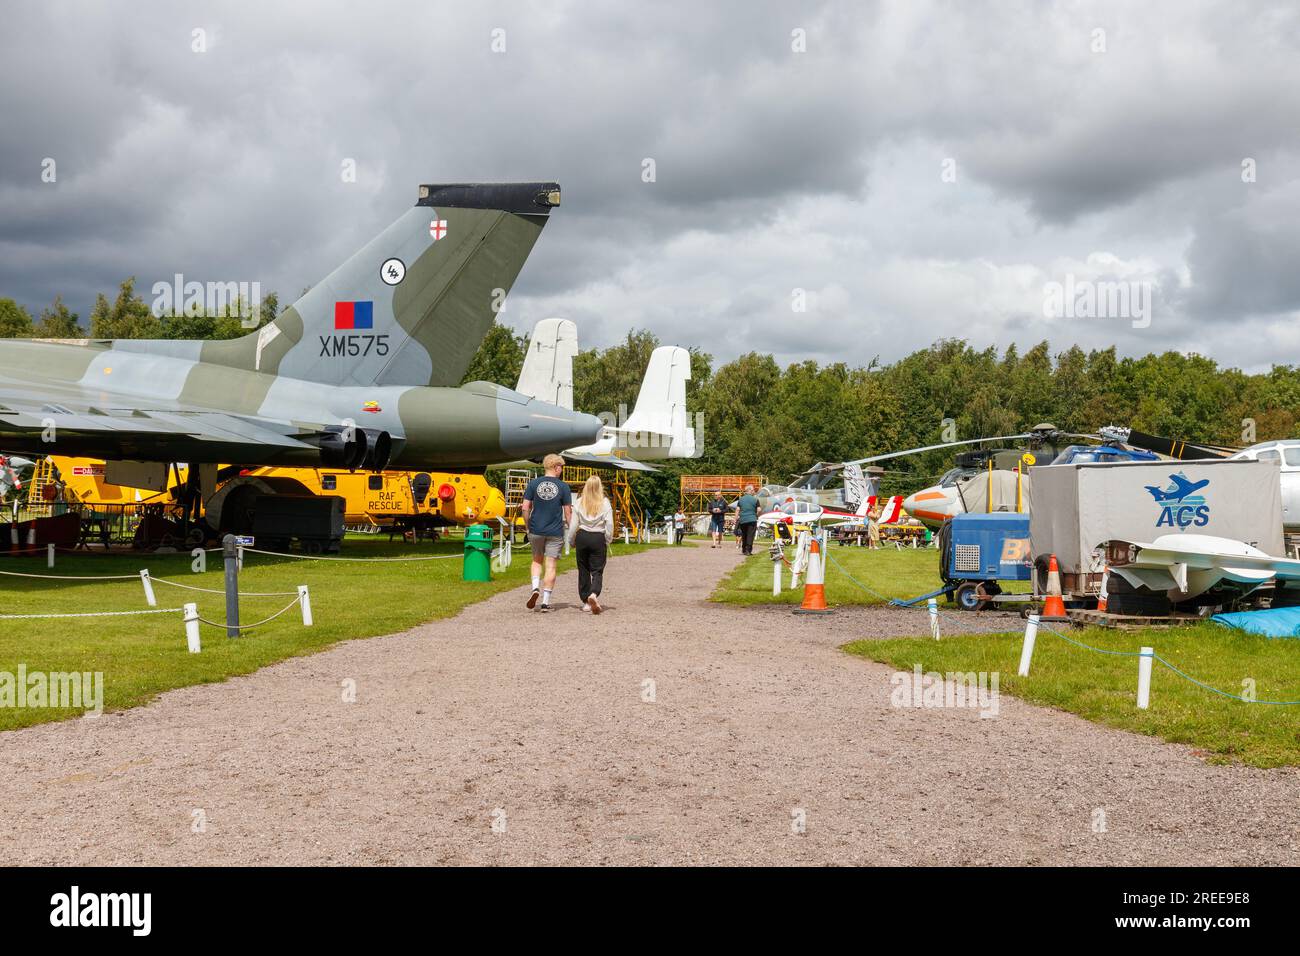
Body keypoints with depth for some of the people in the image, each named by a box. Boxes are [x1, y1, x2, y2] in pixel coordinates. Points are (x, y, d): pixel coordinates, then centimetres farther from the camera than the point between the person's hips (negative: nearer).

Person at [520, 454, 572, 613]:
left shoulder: (533, 483, -1)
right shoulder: (563, 487, -4)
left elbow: (525, 508, -2)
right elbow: (568, 512, -3)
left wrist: (528, 526, 11)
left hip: (536, 530, 2)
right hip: (555, 533, -2)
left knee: (537, 560, 20)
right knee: (550, 566, 4)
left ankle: (535, 588, -3)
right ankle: (546, 602, 3)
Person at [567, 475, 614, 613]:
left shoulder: (579, 502, 0)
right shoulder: (605, 503, -4)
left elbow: (573, 524, 0)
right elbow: (609, 524, -8)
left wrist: (571, 542, 12)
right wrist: (608, 541, 3)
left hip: (582, 537, 1)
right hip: (598, 538, -1)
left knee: (583, 570, 11)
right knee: (597, 571, 3)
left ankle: (586, 602, 14)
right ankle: (594, 594, -24)